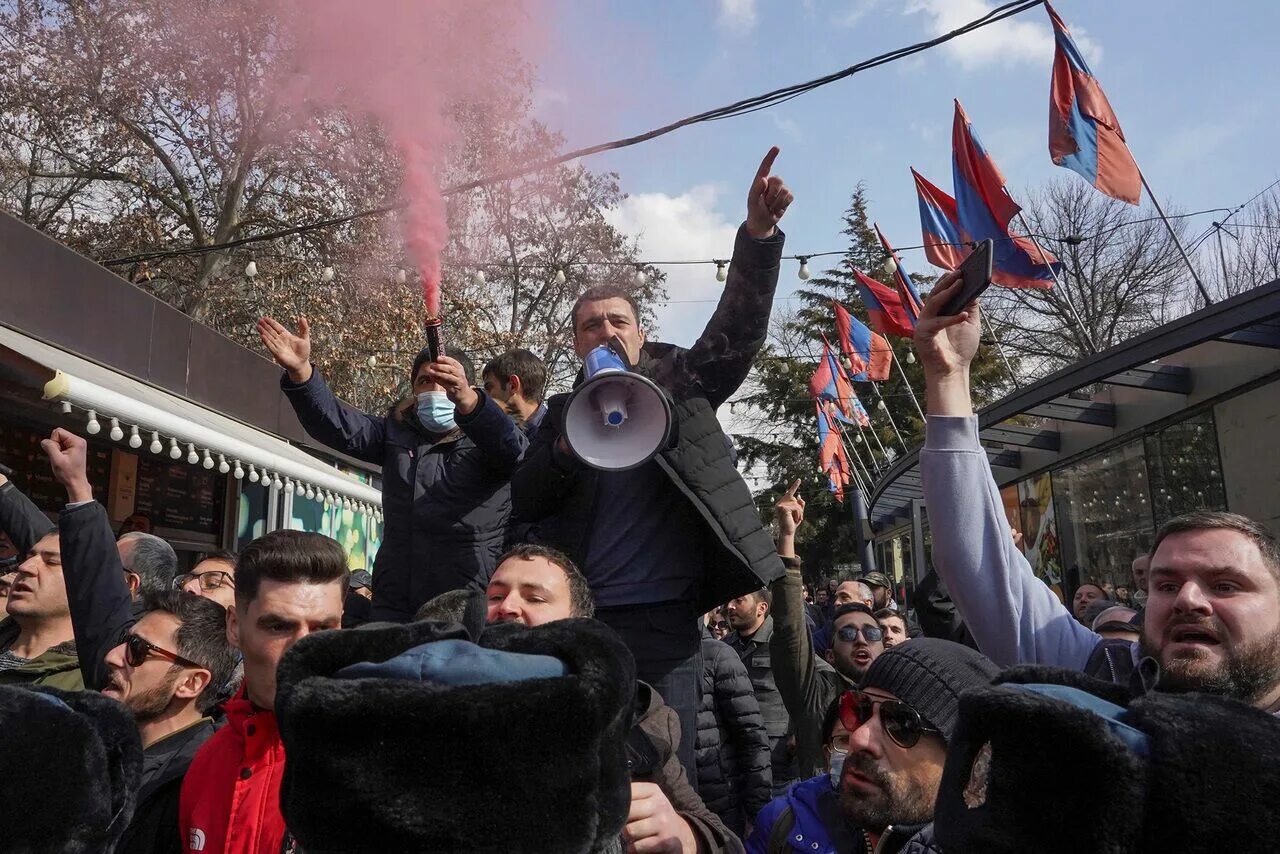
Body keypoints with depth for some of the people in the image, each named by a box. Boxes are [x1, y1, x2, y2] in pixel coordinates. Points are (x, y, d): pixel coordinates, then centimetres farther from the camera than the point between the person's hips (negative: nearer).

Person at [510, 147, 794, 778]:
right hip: (578, 619, 2)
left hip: (664, 619, -2)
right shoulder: (564, 413, 14)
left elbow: (739, 330, -5)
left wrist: (758, 234, -18)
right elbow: (521, 502, 6)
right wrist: (570, 450, -12)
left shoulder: (679, 385, 9)